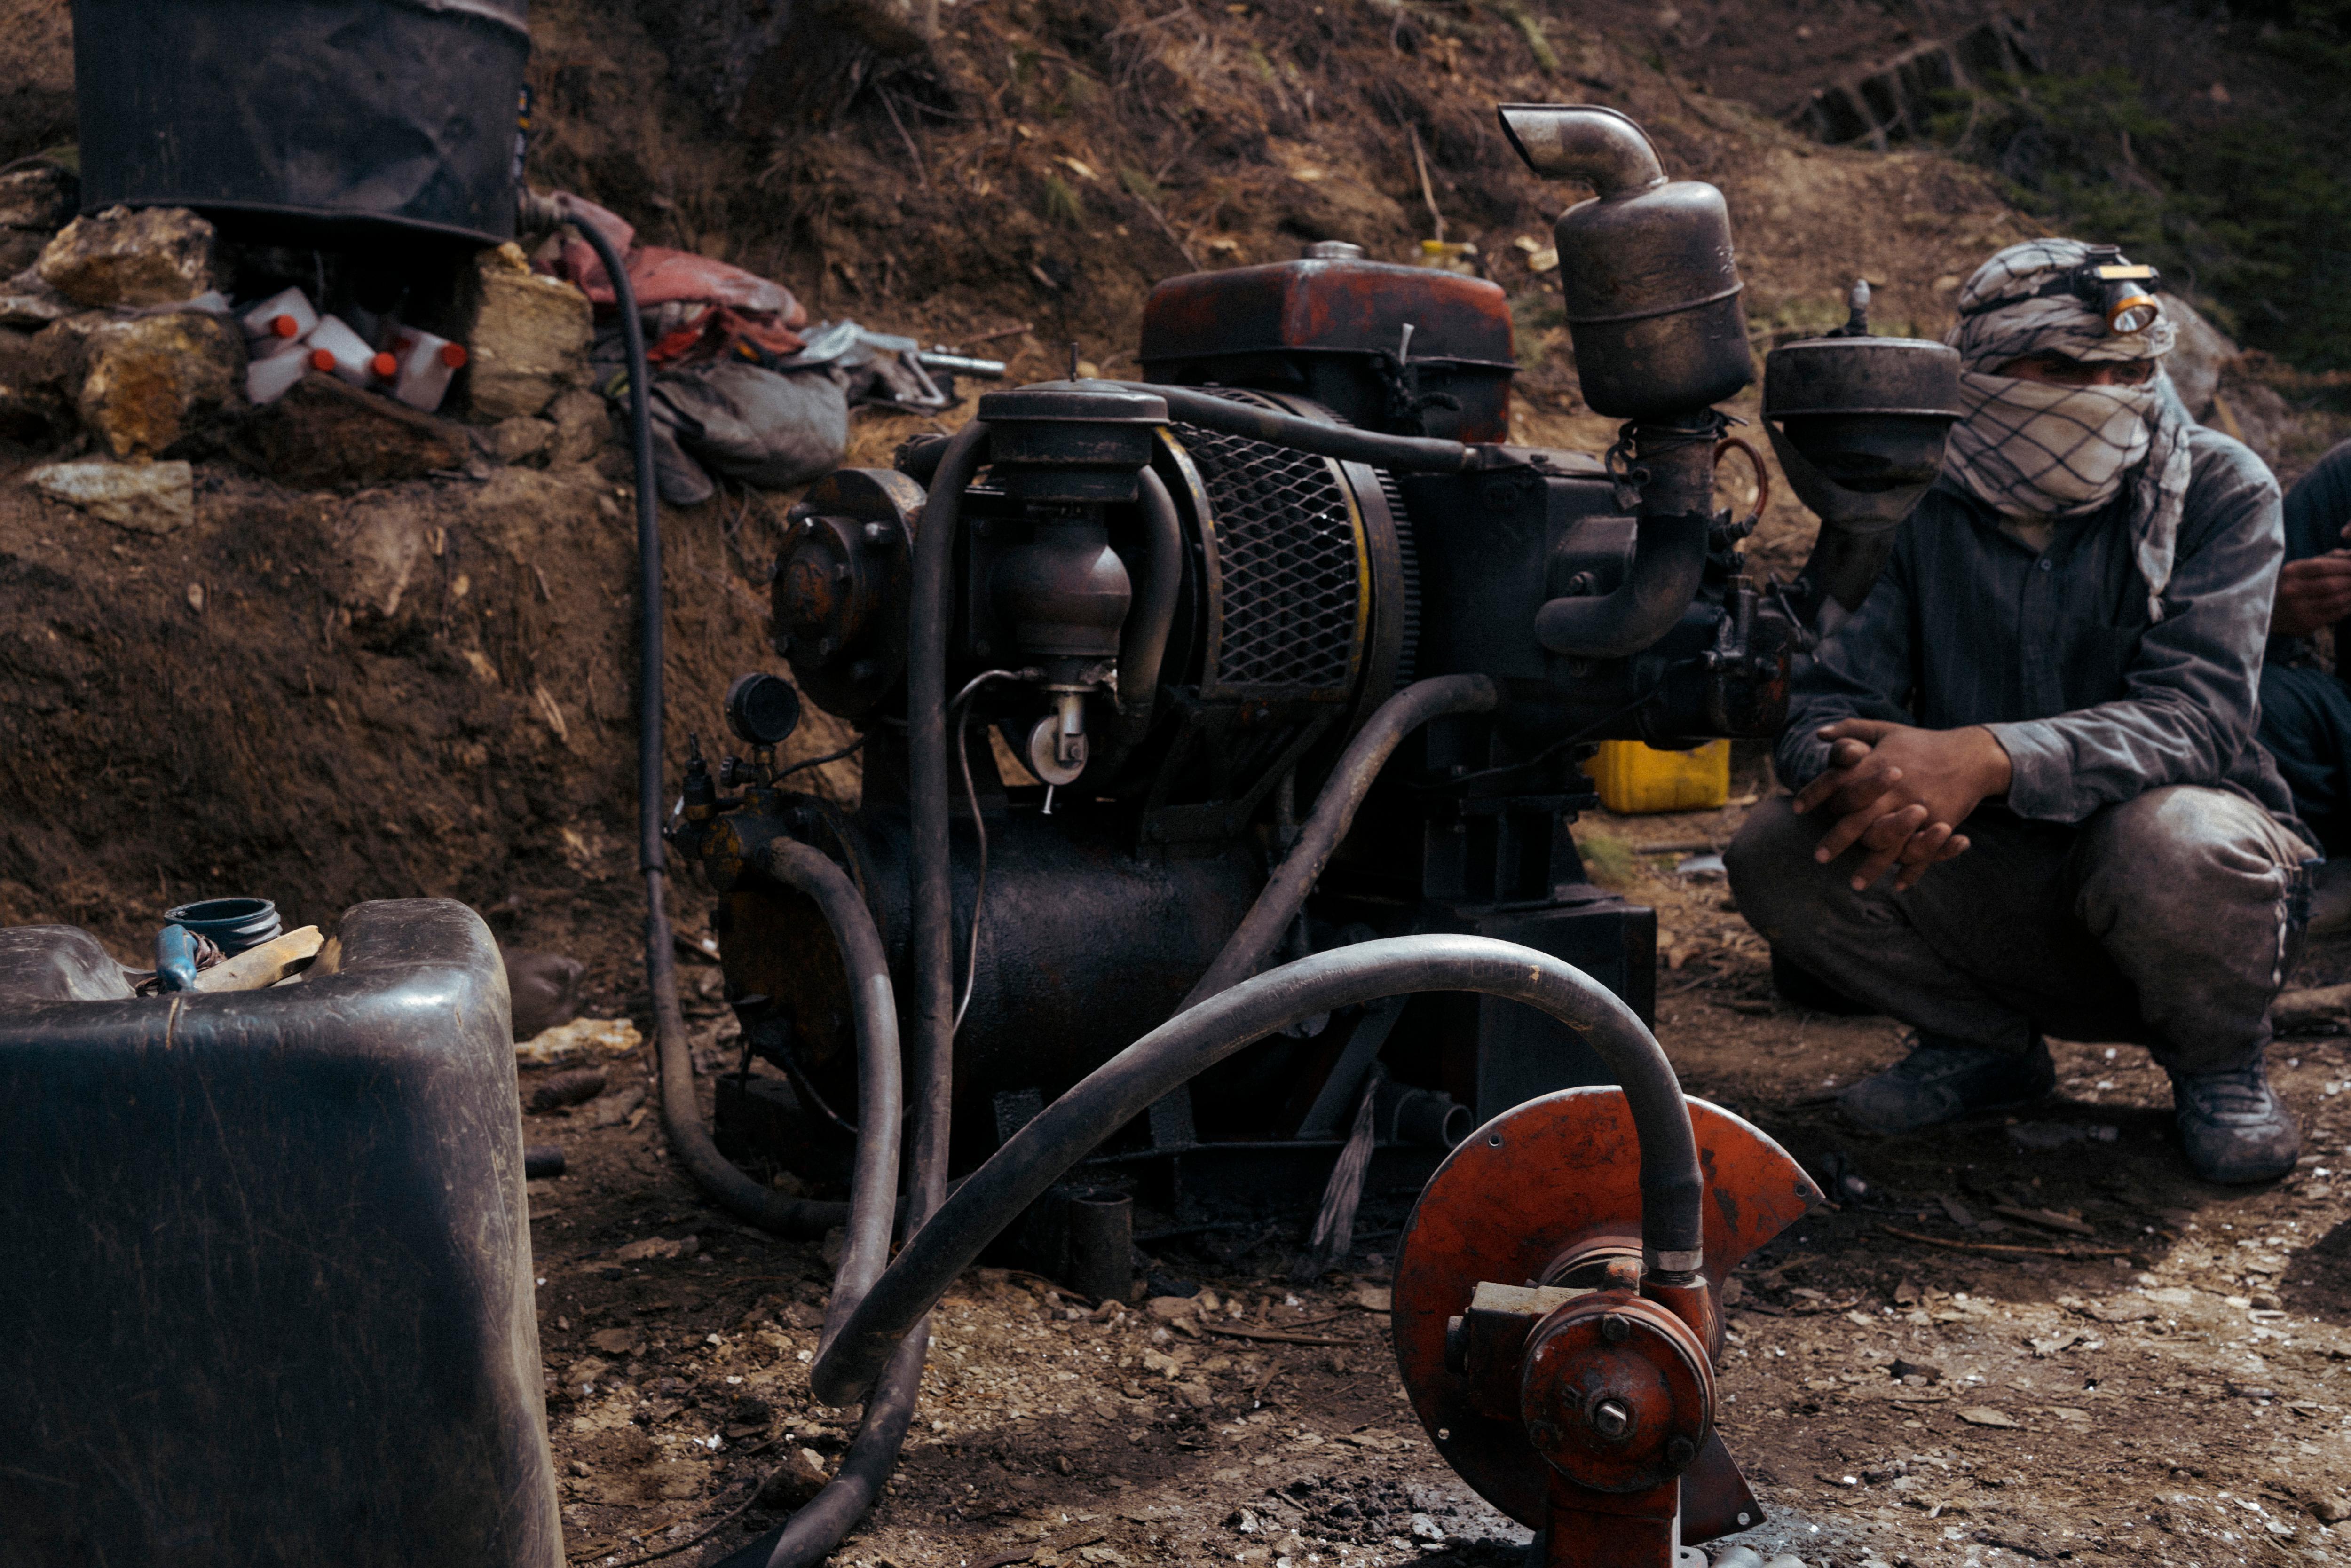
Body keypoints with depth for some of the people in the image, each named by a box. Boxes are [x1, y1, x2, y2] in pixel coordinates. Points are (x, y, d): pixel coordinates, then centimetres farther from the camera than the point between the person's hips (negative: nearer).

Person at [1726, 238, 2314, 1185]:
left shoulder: (2220, 491, -9)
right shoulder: (1919, 507, -2)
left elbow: (2195, 714, -24)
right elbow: (1825, 706, -8)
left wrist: (1984, 757, -42)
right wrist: (1865, 776, -35)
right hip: (1997, 887, 3)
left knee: (2172, 842, -38)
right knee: (1775, 856, -19)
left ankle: (2219, 1065, -2)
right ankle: (1983, 1047, 7)